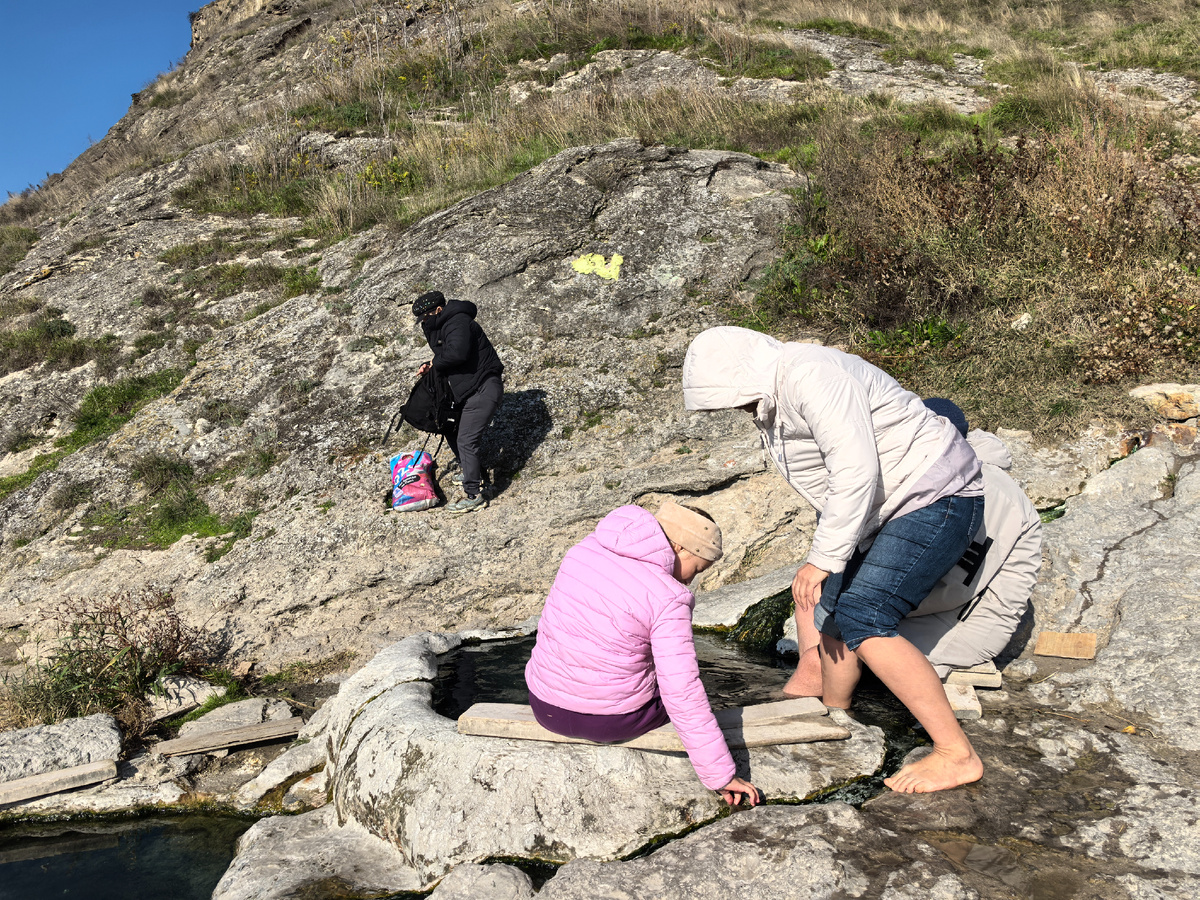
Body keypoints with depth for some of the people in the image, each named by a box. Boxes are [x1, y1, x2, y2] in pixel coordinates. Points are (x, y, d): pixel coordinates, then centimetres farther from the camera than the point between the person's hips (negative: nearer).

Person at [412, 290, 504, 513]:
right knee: (451, 431, 17)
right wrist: (429, 367, 3)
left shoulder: (458, 322, -17)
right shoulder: (439, 327, 16)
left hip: (484, 389, -11)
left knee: (466, 440, -13)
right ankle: (473, 475, 35)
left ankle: (474, 494, -7)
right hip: (468, 390, 11)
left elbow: (457, 353, -33)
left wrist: (435, 363, -15)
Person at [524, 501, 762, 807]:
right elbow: (682, 696, -21)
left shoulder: (584, 550, -1)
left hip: (546, 706, 6)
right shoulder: (668, 601, -20)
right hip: (613, 719, -5)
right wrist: (721, 775, -13)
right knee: (682, 677, 25)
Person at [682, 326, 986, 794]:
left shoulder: (810, 375, -22)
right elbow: (832, 487, 19)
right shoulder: (775, 401, 11)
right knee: (832, 603, 12)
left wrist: (823, 560, -23)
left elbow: (856, 473, -28)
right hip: (894, 509, 10)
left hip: (937, 497, -10)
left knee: (862, 621, -17)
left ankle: (956, 753, -8)